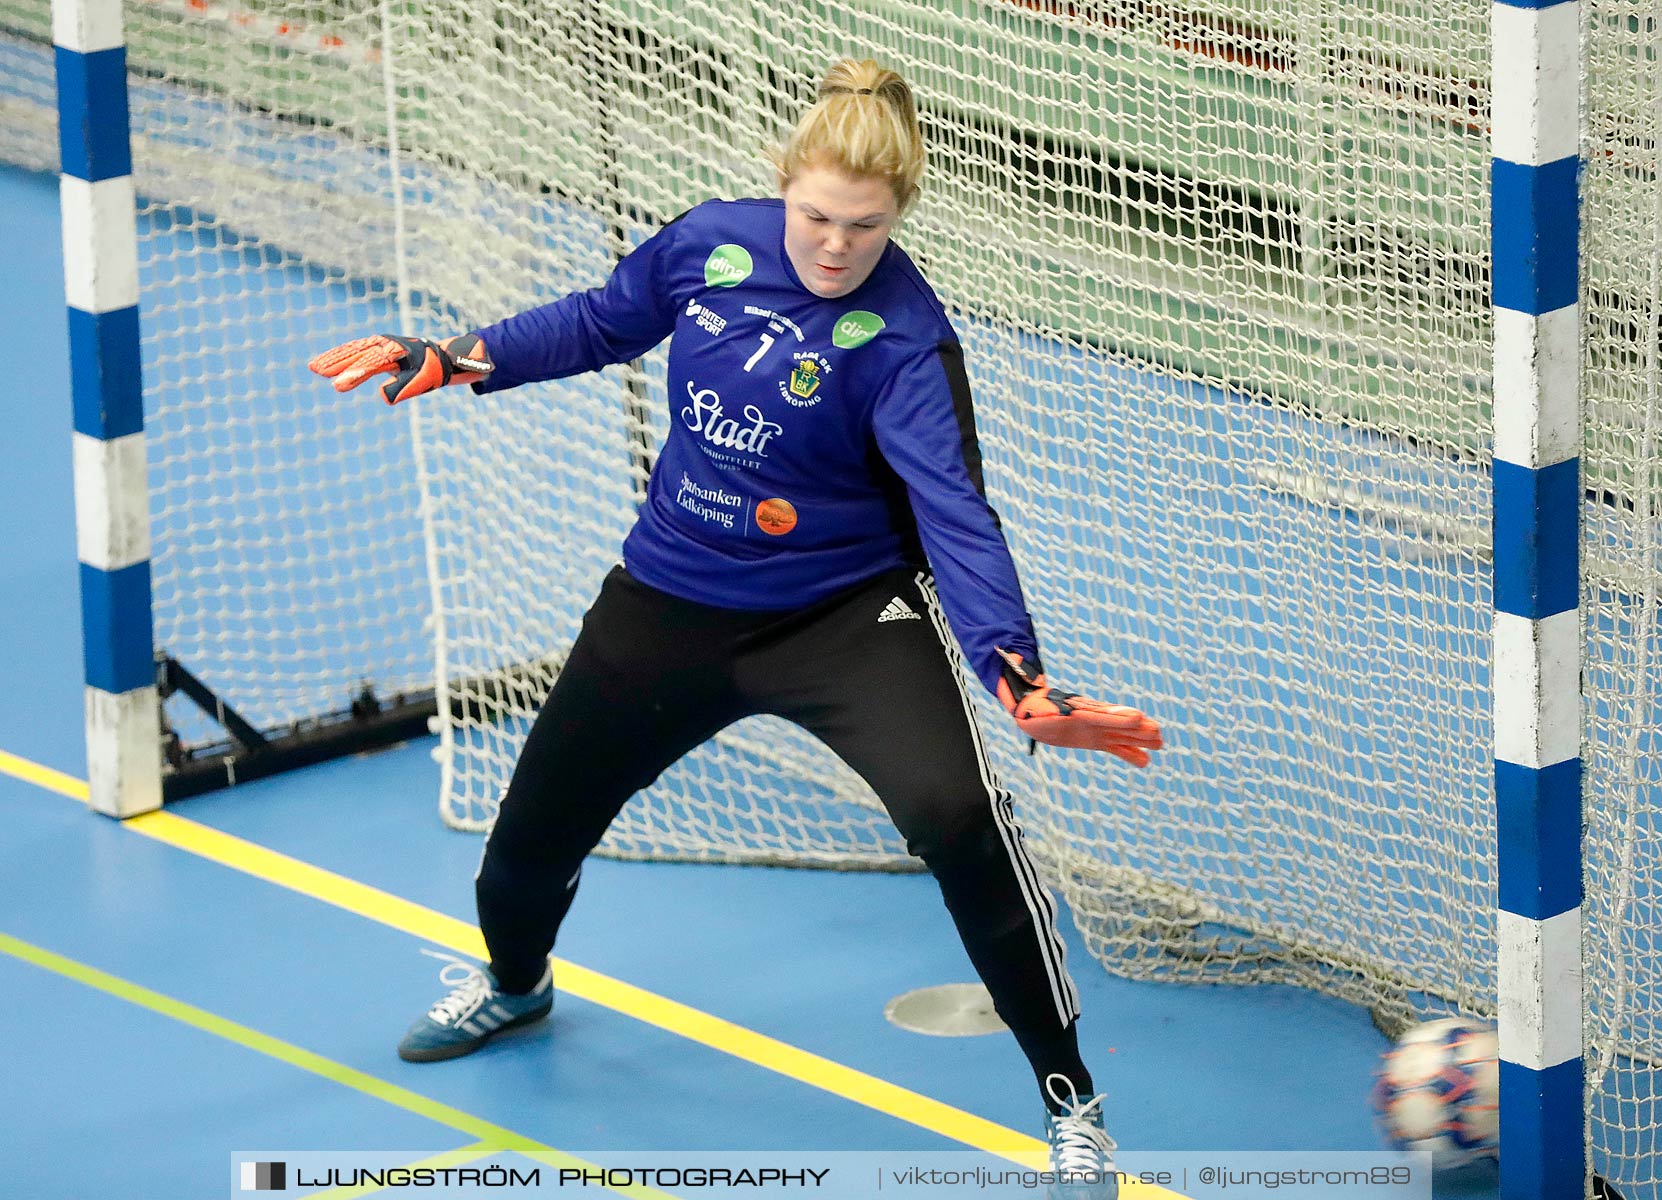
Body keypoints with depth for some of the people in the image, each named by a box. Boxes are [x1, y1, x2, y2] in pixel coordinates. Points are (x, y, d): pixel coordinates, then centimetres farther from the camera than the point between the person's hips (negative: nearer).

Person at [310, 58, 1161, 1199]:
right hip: (671, 604, 5)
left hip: (847, 612, -5)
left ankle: (1069, 1102, -13)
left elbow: (955, 513, -31)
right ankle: (515, 983, 55)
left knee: (958, 815, -29)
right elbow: (602, 323, 11)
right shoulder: (710, 244, -10)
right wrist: (457, 359, 2)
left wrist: (1015, 672, -44)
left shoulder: (903, 335, -23)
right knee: (537, 825, 16)